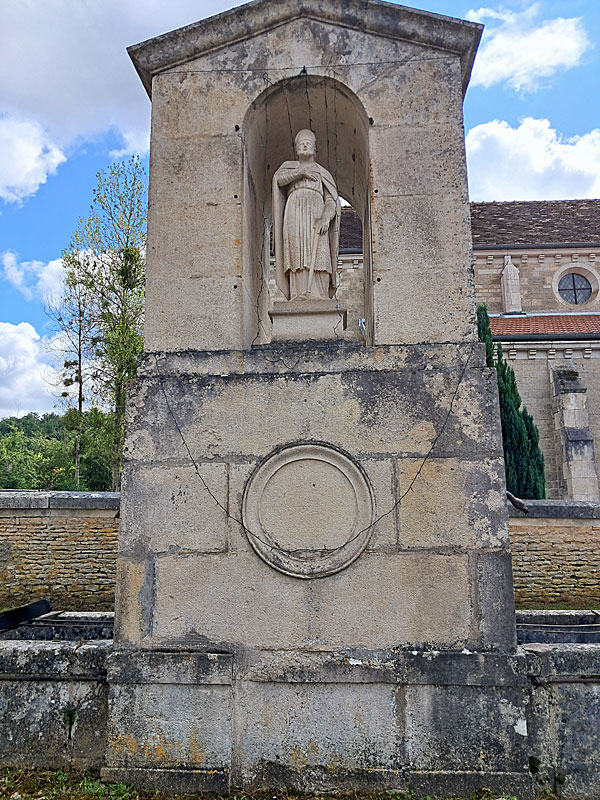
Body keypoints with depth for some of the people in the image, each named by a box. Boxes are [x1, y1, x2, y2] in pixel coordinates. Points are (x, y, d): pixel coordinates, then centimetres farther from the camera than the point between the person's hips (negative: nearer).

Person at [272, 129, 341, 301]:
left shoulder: (323, 173, 24)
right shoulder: (289, 166, 25)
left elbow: (331, 200, 11)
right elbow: (279, 178, 0)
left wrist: (326, 217, -8)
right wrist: (301, 172, -4)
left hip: (316, 217, 1)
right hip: (294, 216, -1)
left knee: (318, 258, -14)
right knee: (297, 255, -15)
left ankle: (318, 296, -19)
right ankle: (299, 295, -22)